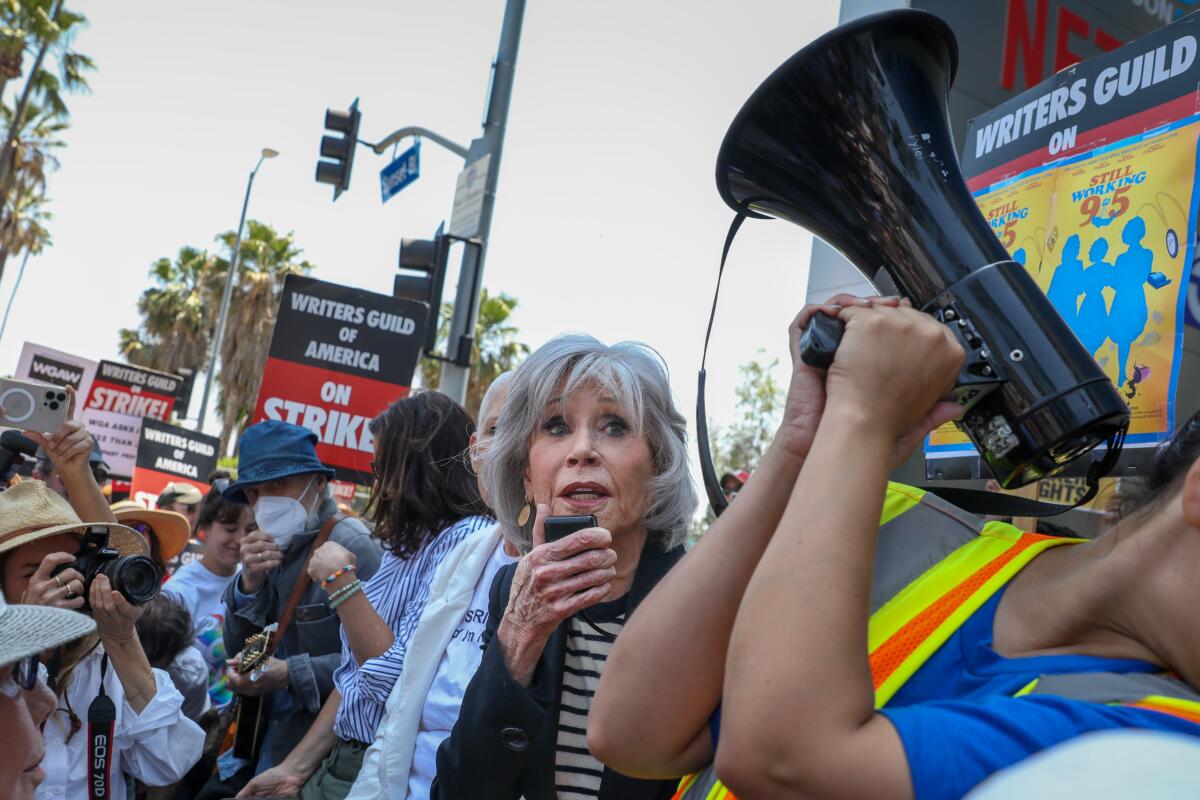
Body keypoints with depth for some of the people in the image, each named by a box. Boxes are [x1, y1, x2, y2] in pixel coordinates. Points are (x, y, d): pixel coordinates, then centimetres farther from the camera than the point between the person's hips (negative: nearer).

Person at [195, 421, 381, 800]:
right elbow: (240, 650, 5)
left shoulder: (351, 545, -16)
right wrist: (250, 583, -10)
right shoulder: (278, 549, 6)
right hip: (267, 735, 7)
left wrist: (290, 674, -24)